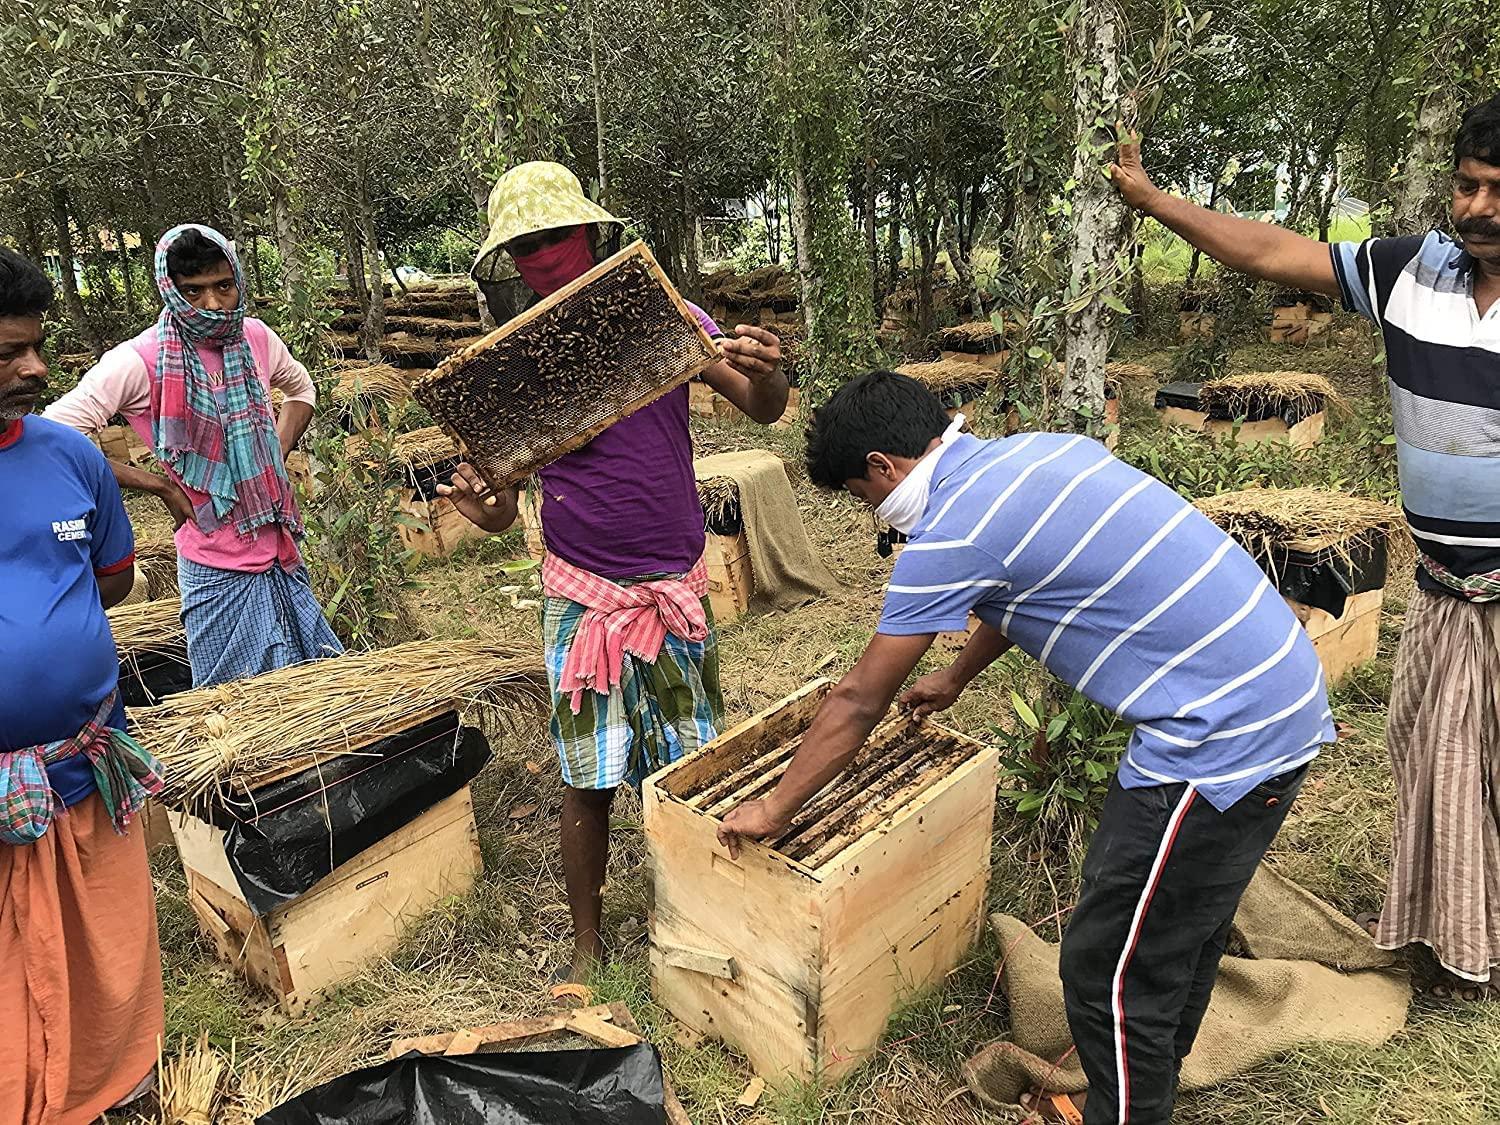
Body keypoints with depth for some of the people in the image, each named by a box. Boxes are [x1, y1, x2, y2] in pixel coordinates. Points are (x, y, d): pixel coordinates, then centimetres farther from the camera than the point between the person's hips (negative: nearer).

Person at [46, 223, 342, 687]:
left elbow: (301, 389, 21)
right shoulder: (140, 361, -16)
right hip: (218, 567, -5)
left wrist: (278, 454, 7)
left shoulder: (255, 337, 0)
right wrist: (160, 484, -16)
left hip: (280, 548, 6)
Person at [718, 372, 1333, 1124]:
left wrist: (774, 810, 7)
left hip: (1222, 741, -10)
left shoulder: (949, 535, -15)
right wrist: (953, 680, 43)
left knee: (1113, 972, 5)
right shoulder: (1040, 448, 11)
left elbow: (858, 703, -7)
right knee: (1180, 929, 26)